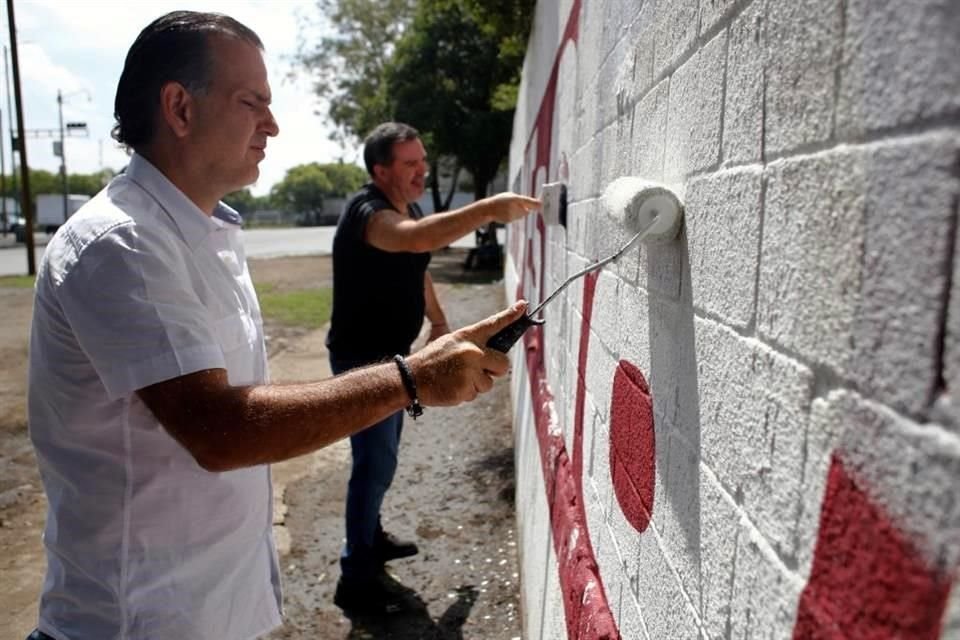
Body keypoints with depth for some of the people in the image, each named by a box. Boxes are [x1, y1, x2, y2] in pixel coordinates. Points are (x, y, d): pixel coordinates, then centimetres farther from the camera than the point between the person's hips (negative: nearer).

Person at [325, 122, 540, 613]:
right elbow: (415, 238, -45)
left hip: (393, 353, 9)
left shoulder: (411, 208, 7)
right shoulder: (366, 211, -23)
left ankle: (370, 538, 38)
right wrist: (487, 210, -51)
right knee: (375, 461, -7)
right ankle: (356, 578, 6)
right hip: (361, 358, -9)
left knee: (382, 455, 20)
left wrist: (438, 321, 12)